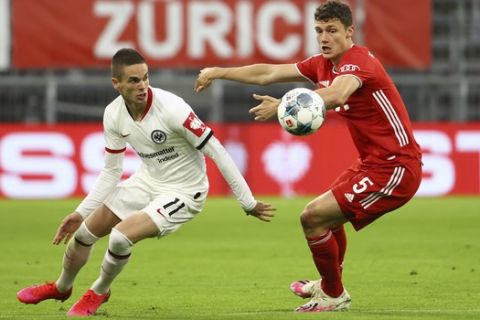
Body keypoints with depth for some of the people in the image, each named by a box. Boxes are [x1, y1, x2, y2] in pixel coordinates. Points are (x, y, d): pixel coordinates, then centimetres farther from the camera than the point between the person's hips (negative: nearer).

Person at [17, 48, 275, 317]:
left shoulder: (172, 108, -30)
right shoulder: (114, 115, -11)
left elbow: (217, 152, -25)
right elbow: (111, 171, 3)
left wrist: (248, 203, -22)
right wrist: (81, 213, 0)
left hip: (183, 192, -6)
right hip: (147, 181, 6)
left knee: (121, 236, -24)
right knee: (84, 232, 11)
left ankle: (99, 292, 10)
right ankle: (62, 287, 44)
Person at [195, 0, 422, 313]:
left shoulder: (359, 60, -20)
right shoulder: (323, 65, 7)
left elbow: (335, 94, -42)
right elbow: (269, 73, 14)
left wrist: (283, 105, -51)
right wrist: (219, 72, 9)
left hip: (395, 168, -10)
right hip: (373, 162, 10)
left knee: (313, 217, -12)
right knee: (328, 216, 29)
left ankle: (334, 296, 6)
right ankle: (329, 284, 50)